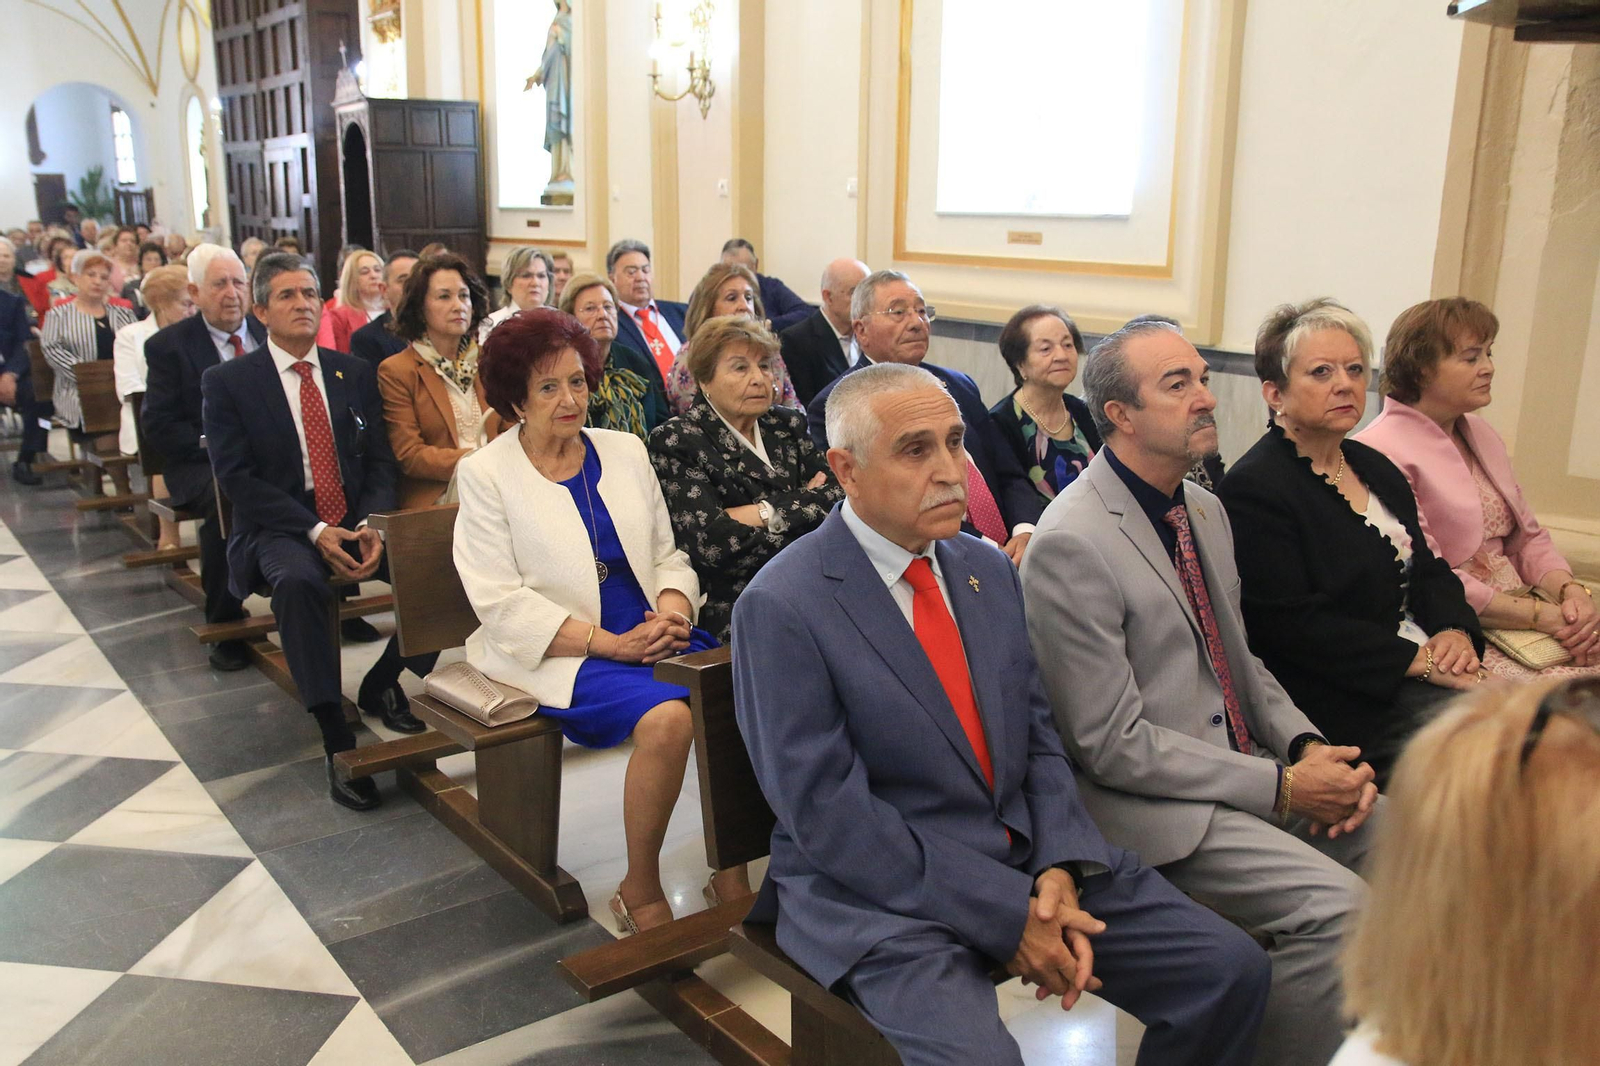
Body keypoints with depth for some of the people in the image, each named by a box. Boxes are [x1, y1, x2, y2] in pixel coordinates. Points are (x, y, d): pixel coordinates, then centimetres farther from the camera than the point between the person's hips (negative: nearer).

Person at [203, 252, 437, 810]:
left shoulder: (354, 372, 11)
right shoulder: (228, 382, 1)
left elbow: (381, 460, 7)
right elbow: (237, 477, -7)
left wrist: (372, 525, -13)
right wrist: (315, 532, -18)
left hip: (359, 519, 4)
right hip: (280, 528, -3)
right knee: (297, 582, -38)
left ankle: (381, 682, 2)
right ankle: (337, 740, -31)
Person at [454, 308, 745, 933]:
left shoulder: (625, 450, 14)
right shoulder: (485, 474, 0)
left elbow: (668, 554, 16)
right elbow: (501, 602, -8)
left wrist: (673, 610, -7)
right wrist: (610, 643, -16)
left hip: (651, 634, 5)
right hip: (557, 653, -4)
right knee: (667, 717, -32)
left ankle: (732, 877, -7)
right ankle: (640, 891, -10)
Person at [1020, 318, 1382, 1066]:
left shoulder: (1204, 508, 9)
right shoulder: (1071, 543, -19)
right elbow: (1113, 746, -19)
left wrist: (1308, 747, -2)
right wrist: (1280, 785, -16)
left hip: (1249, 764, 9)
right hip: (1150, 799, -9)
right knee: (1336, 906, -22)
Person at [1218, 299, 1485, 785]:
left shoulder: (1374, 468, 17)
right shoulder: (1253, 489, -11)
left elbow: (1428, 569, 20)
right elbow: (1291, 622, -18)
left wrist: (1456, 631, -3)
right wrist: (1419, 660, -16)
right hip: (1350, 702, -8)